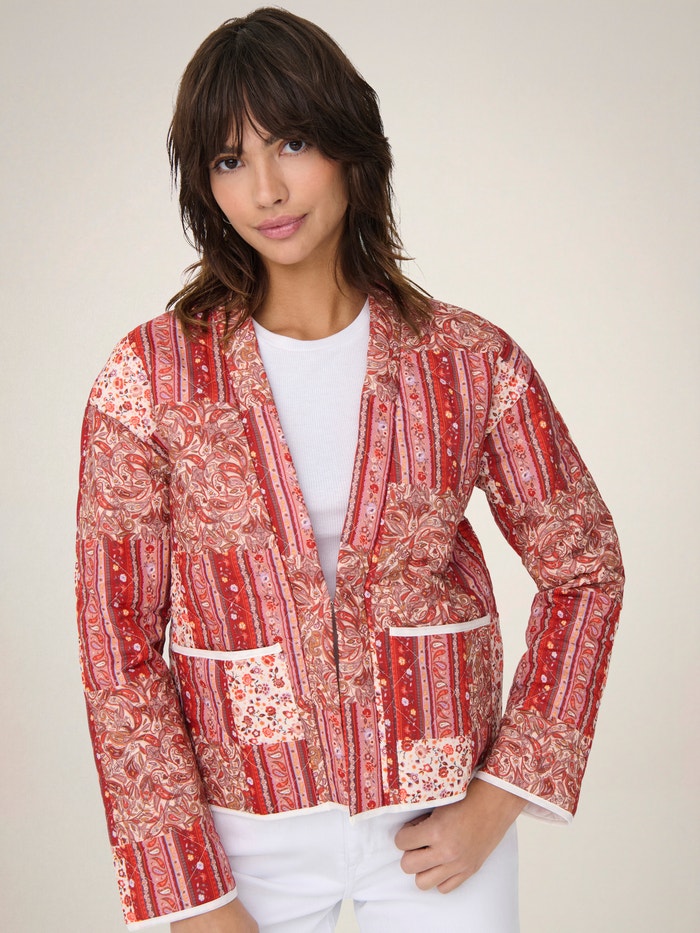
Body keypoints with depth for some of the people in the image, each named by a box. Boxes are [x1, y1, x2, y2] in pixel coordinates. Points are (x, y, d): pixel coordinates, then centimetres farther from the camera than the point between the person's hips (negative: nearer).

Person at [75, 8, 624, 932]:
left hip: (438, 817, 1)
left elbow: (584, 566, 0)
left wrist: (499, 800, -5)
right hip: (245, 820, 0)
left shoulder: (474, 363, -7)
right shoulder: (147, 380, -9)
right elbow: (118, 638, -8)